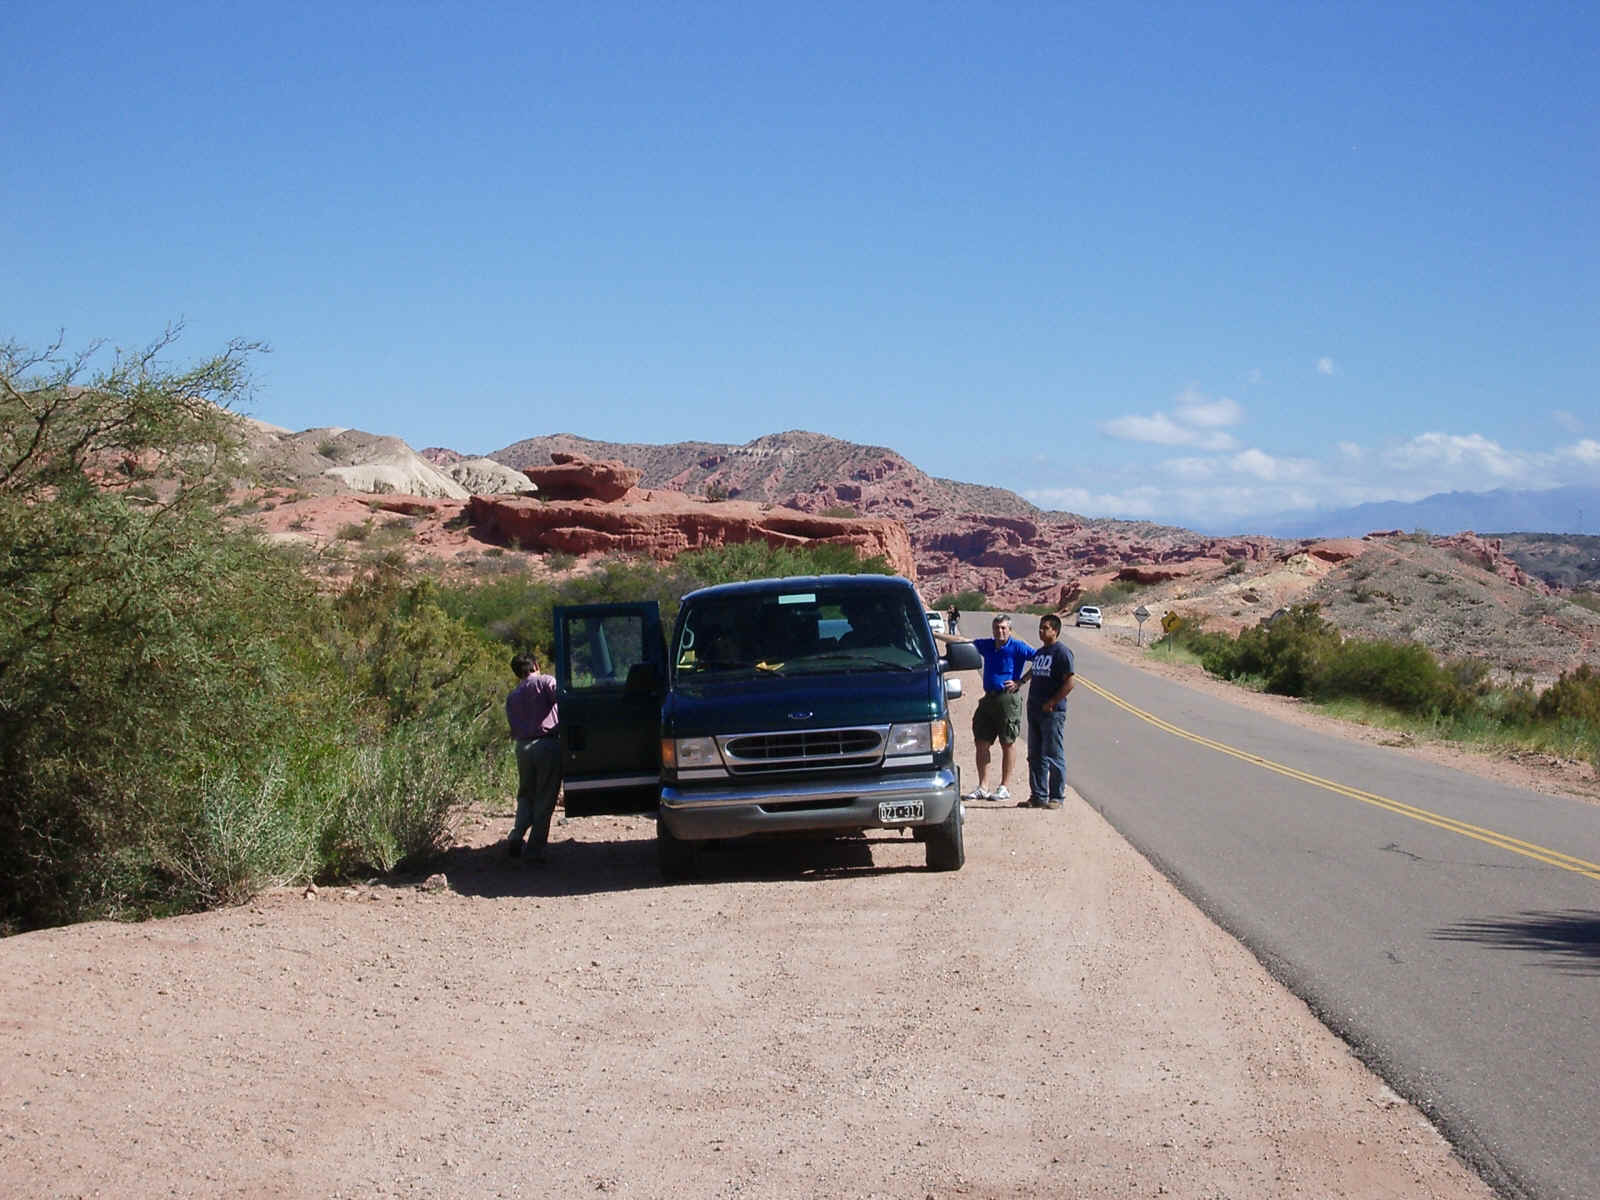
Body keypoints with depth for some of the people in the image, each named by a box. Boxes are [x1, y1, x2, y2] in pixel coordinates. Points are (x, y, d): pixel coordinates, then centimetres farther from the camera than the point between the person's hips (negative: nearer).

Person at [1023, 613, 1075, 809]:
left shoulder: (1062, 652, -10)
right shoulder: (1040, 652, 16)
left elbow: (1070, 682, -15)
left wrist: (1052, 703, -15)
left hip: (1052, 712, -9)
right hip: (1034, 711, 9)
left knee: (1053, 756, -5)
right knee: (1035, 756, 10)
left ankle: (1057, 797, 1)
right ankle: (1038, 795, 17)